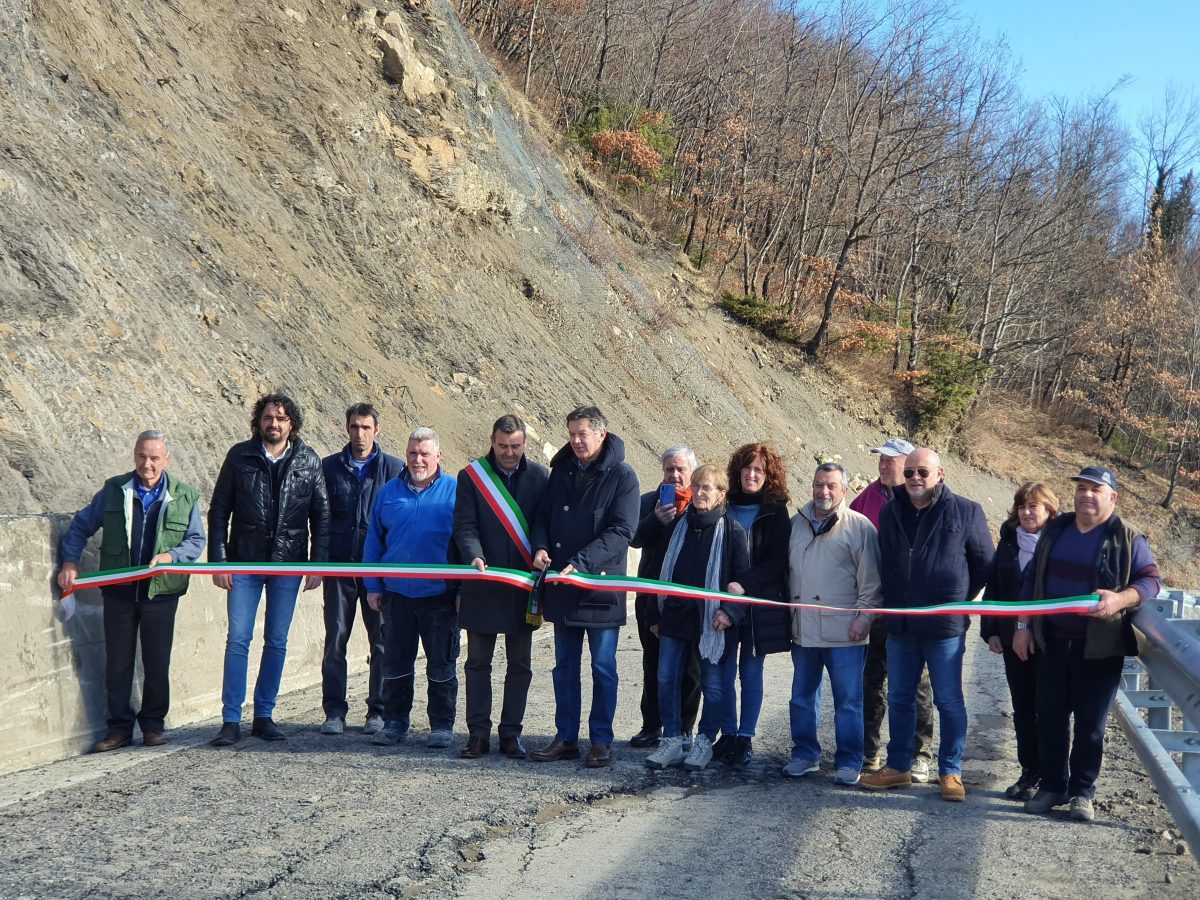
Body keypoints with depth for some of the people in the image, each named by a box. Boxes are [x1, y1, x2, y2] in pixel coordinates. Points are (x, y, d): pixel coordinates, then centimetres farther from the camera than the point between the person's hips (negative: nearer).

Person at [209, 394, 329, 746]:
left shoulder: (308, 461, 2)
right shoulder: (240, 456, 1)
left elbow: (321, 515, 5)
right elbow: (219, 511, 2)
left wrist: (317, 564, -1)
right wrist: (218, 561, -4)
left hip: (288, 564, 1)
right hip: (244, 563, -1)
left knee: (277, 642, 7)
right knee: (238, 640, -3)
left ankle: (264, 716, 18)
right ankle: (231, 721, 2)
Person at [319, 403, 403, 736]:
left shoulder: (393, 468, 3)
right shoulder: (329, 467, 7)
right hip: (339, 565, 1)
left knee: (382, 641, 4)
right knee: (335, 639, 1)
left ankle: (379, 711, 13)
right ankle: (334, 711, 9)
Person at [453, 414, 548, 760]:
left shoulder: (540, 476, 4)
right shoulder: (471, 476, 1)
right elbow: (464, 526, -5)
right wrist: (475, 556, -23)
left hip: (524, 585, 1)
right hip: (483, 585, -1)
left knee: (519, 664, 7)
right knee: (478, 661, 5)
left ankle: (511, 732, 16)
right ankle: (478, 733, 12)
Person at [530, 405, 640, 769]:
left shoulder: (622, 476, -8)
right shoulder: (562, 470, 9)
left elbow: (621, 531, -15)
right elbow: (543, 516, 14)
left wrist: (580, 564, -24)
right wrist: (540, 547, -8)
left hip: (601, 587, -5)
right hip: (562, 588, 5)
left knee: (603, 668, 4)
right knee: (565, 667, 11)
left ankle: (601, 741, 12)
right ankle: (566, 738, 20)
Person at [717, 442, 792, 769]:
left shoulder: (775, 512, 1)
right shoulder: (725, 508, 8)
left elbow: (778, 561, -7)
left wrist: (745, 584, -18)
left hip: (759, 605, -2)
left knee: (751, 672, 2)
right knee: (725, 671, 3)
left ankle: (745, 739, 8)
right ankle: (727, 735, 13)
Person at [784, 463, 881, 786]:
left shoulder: (859, 526, -4)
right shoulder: (797, 524, 11)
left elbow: (871, 580, -6)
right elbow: (785, 571, 17)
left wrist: (863, 618, -11)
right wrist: (787, 614, 12)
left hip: (843, 633, -5)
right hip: (803, 630, 5)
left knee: (848, 701, 1)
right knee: (802, 698, 13)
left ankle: (849, 762, 10)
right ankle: (804, 754, 24)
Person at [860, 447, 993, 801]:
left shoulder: (965, 512, -5)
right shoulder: (890, 512, 7)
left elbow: (984, 564, 3)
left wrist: (958, 600, 5)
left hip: (945, 626, -4)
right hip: (899, 625, 4)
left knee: (949, 702, 4)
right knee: (899, 698, 13)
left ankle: (951, 772, 13)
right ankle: (898, 766, 24)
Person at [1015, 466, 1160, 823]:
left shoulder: (1127, 539, -4)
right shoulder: (1055, 530, 8)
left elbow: (1150, 580, -8)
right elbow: (1032, 579, 12)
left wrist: (1119, 599, -27)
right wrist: (1023, 626, 7)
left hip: (1100, 648, -4)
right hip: (1053, 642, 4)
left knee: (1090, 723, 3)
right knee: (1050, 717, 8)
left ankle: (1082, 792, 15)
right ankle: (1052, 786, 20)